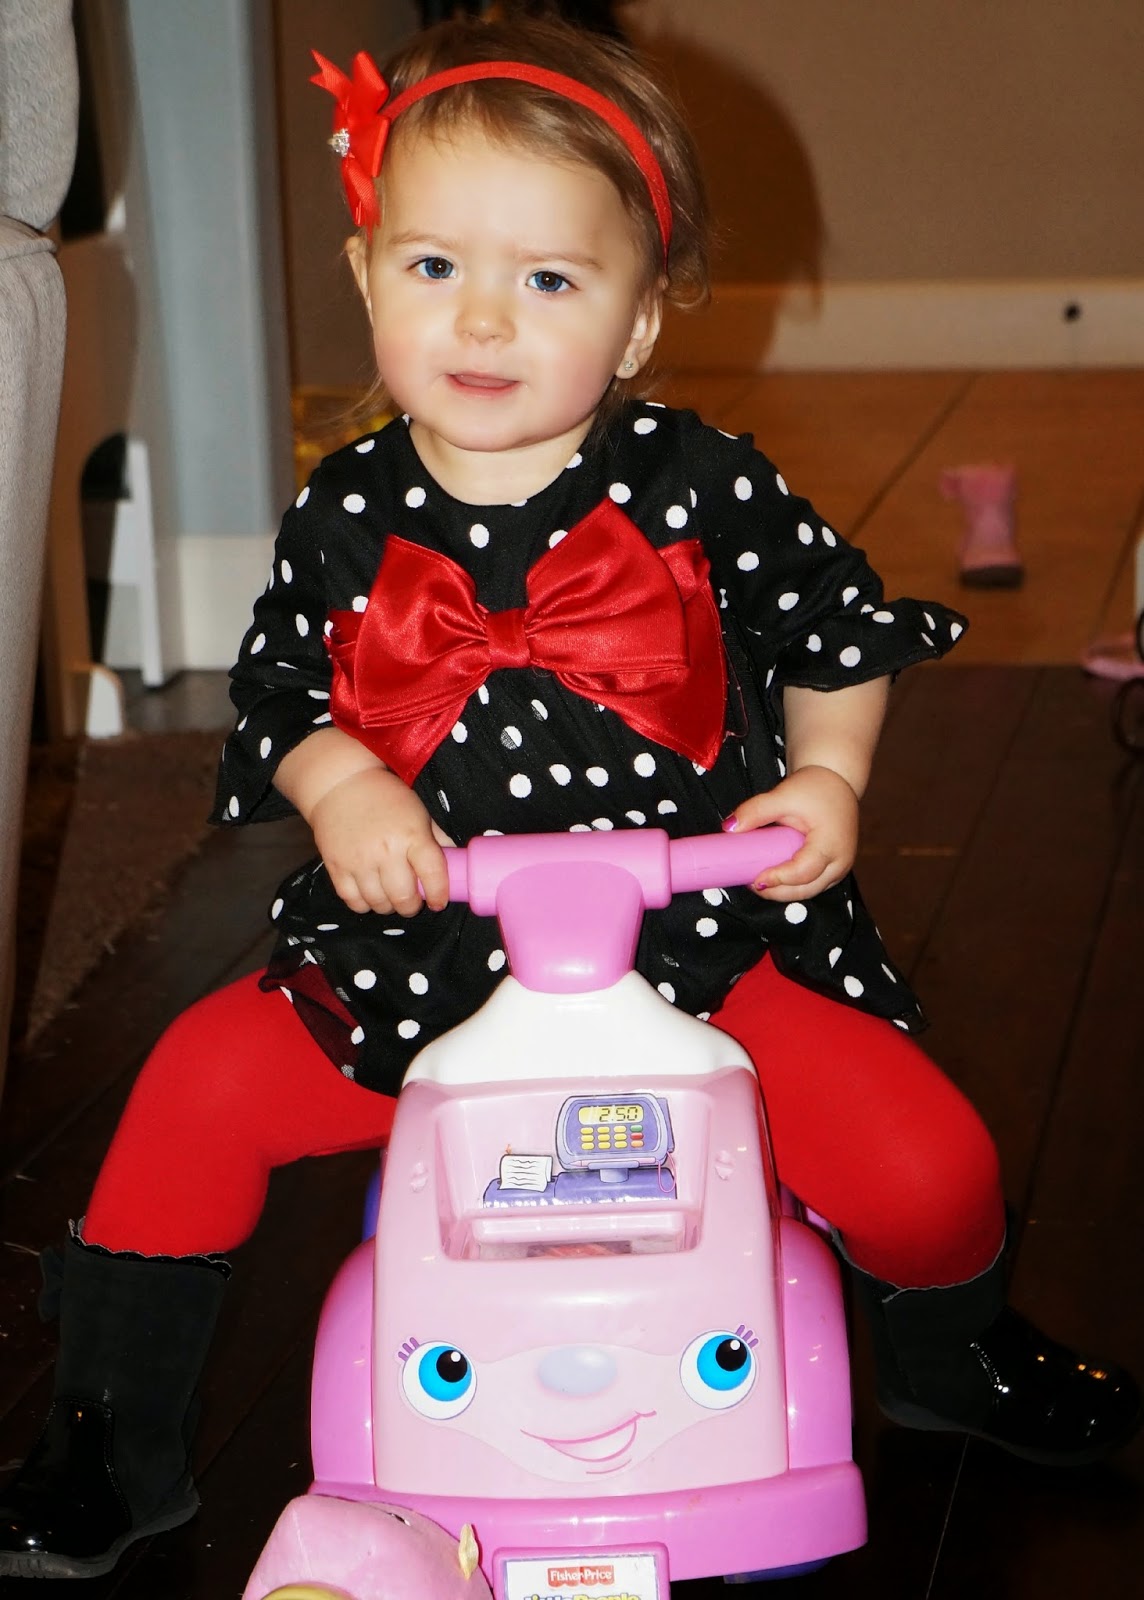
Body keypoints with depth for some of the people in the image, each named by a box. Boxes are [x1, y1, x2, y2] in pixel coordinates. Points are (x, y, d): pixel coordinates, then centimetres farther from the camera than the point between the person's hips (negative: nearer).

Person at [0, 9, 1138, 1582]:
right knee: (203, 1082, -13)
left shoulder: (707, 488, -7)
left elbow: (839, 635, 8)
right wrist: (339, 785, -11)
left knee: (927, 1167, -14)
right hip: (415, 969, 2)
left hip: (698, 952, -1)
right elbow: (281, 694, 9)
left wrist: (827, 778, -7)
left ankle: (954, 1355, 26)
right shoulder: (344, 518, -2)